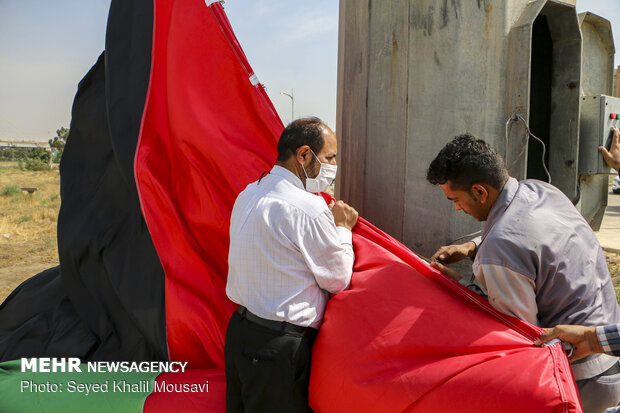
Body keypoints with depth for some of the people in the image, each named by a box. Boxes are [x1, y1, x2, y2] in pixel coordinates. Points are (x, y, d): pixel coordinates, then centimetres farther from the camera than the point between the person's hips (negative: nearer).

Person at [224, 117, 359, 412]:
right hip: (278, 348, -9)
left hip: (238, 332, 9)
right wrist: (343, 228, 4)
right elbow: (338, 281, -9)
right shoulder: (309, 208, -20)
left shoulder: (248, 194, 7)